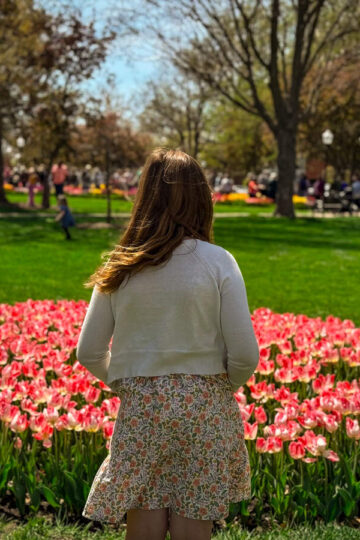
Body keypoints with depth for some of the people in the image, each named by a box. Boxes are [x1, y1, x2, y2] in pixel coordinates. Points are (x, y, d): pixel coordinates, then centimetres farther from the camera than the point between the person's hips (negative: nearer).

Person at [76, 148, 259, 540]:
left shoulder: (119, 268, -1)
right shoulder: (218, 262, -8)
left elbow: (89, 353, 3)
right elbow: (245, 354, -9)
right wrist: (224, 387, 10)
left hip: (140, 409, 2)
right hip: (205, 412, -1)